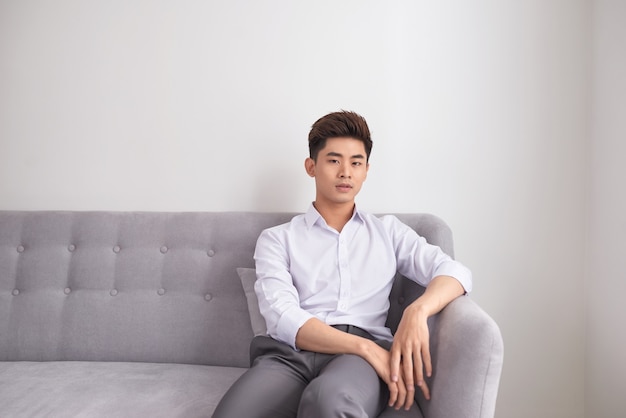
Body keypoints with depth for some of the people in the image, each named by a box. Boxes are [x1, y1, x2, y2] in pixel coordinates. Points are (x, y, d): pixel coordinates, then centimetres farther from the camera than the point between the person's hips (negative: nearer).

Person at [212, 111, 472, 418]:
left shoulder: (388, 231, 22)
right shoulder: (277, 239, 15)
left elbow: (455, 272, 9)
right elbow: (282, 317, -2)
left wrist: (417, 311, -15)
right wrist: (367, 347, -15)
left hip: (363, 358, -1)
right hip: (291, 354, 1)